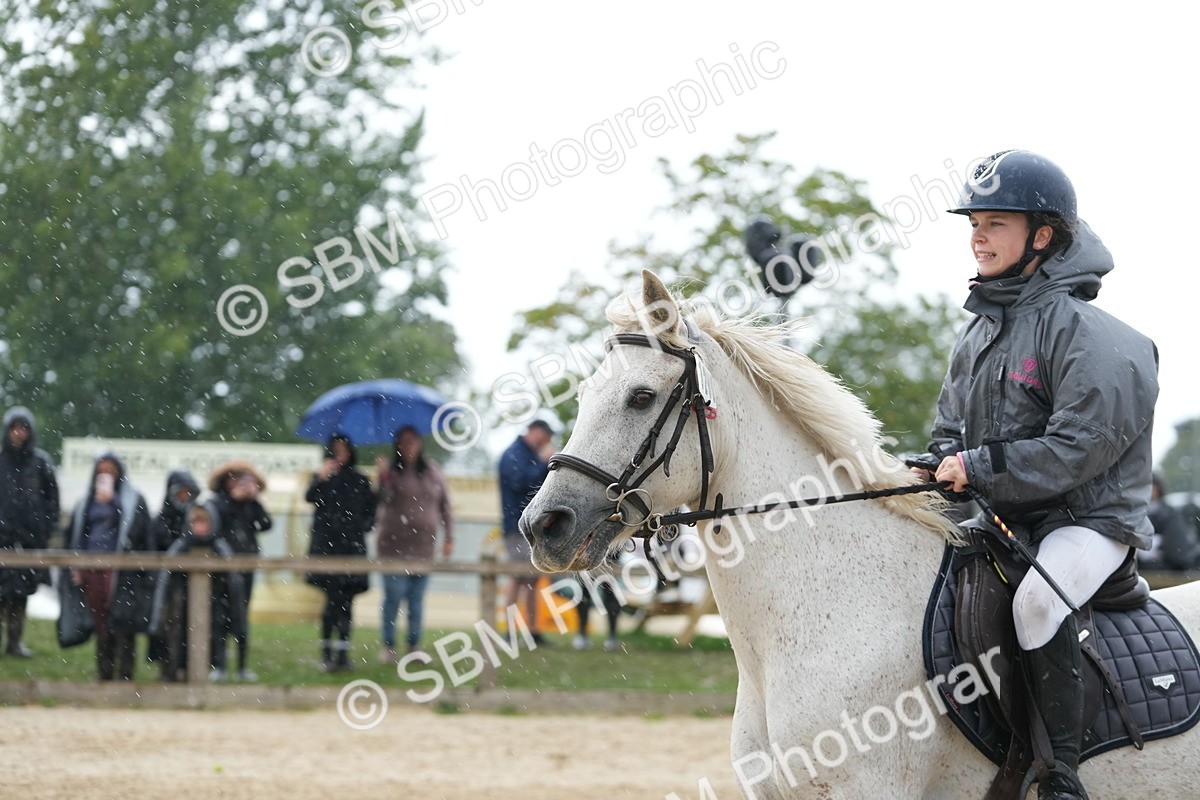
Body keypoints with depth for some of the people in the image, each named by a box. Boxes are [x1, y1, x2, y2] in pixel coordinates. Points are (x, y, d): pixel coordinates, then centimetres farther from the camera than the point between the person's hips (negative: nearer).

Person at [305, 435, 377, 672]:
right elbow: (310, 497, -15)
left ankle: (342, 654, 6)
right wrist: (320, 479, -34)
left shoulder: (360, 481, 13)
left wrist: (364, 526, -2)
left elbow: (371, 510, 19)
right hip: (327, 544, -3)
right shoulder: (322, 478, 5)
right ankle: (327, 653, -9)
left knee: (345, 601, 2)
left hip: (352, 546, 3)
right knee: (333, 599, -12)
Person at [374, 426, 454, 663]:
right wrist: (384, 480, -27)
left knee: (417, 597, 5)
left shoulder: (432, 472, 8)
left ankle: (414, 645, 13)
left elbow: (445, 506, 12)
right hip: (395, 544, -3)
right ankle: (388, 646, 3)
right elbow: (383, 501, -12)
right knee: (394, 595, -5)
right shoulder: (391, 470, 0)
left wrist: (449, 537, 8)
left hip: (424, 545, 3)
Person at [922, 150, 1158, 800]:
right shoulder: (978, 331, 12)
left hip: (1087, 519, -9)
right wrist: (947, 469, -2)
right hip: (997, 520, 9)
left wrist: (981, 469, -20)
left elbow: (1079, 448, -21)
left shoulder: (1083, 331, -14)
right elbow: (950, 423, 20)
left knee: (1036, 600, -36)